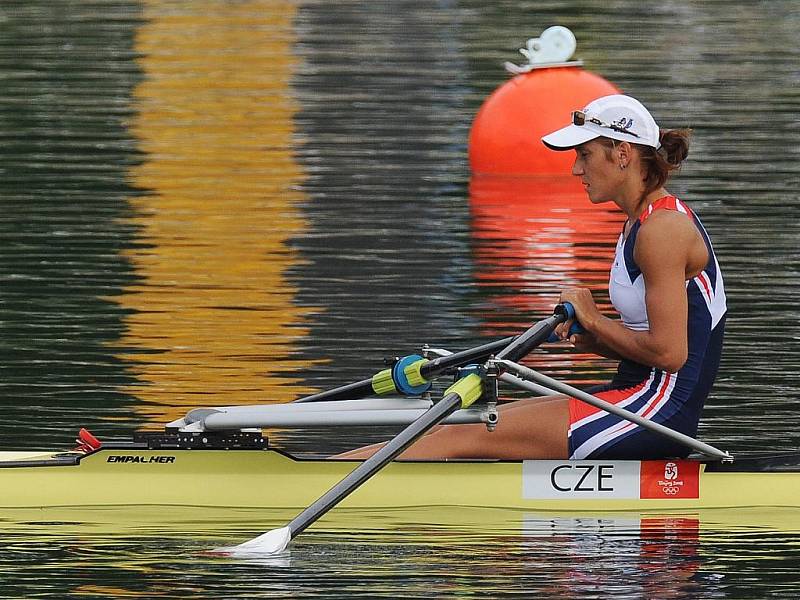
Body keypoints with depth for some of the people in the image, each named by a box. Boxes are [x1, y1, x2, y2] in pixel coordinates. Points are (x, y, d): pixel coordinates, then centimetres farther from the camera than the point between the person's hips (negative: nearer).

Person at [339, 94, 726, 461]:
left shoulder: (662, 228, -16)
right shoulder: (641, 222, 16)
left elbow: (669, 352, -22)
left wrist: (596, 322, -8)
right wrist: (591, 338, 3)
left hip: (661, 409, -10)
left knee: (462, 435, -11)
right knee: (458, 427, 5)